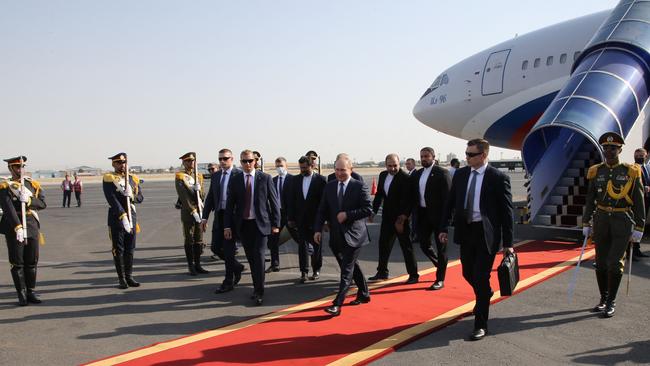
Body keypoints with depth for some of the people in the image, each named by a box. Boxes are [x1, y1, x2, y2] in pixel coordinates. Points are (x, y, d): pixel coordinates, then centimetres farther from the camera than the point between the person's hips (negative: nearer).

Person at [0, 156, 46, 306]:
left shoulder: (33, 184, 10)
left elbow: (43, 203, 3)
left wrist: (29, 200, -17)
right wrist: (18, 227, -28)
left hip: (32, 227, 4)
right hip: (14, 229, -4)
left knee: (32, 262, 8)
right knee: (17, 263, 2)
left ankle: (31, 292, 19)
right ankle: (21, 294, 11)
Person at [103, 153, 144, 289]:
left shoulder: (133, 179, 11)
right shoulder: (108, 178, -5)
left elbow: (140, 198, 8)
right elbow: (112, 200, -16)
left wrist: (131, 196, -14)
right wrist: (123, 216, -24)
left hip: (132, 216, 5)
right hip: (116, 218, -4)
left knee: (130, 249, 9)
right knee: (118, 249, 2)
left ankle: (129, 277, 18)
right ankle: (121, 279, 9)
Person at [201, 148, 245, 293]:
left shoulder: (239, 174, -7)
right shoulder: (215, 176, 13)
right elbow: (210, 197, 14)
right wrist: (205, 217, 8)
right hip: (219, 216, 6)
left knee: (228, 249, -1)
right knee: (216, 247, 8)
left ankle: (228, 282, 12)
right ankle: (236, 267, 31)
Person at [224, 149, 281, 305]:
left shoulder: (265, 178, -1)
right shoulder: (235, 180, 4)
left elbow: (274, 201, 1)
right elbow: (230, 204, 6)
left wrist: (276, 223, -2)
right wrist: (227, 225, 0)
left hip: (260, 223, -2)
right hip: (243, 224, 2)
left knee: (259, 256, -8)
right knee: (251, 258, 9)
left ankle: (259, 292, 0)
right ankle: (256, 287, 23)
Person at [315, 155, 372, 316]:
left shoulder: (359, 186, -7)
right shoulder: (329, 186, 7)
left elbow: (368, 209, -11)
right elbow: (322, 210, 8)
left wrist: (347, 215, -17)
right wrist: (318, 229, -3)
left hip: (353, 234, -5)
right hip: (337, 235, 6)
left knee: (346, 270, -8)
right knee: (352, 266, 19)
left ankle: (337, 304, -10)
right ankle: (364, 294, 36)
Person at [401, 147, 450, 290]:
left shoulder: (442, 173, -8)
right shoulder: (416, 174, 11)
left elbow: (447, 196, -12)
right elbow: (411, 196, 12)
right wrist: (405, 214, 3)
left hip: (437, 214, -6)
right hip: (422, 214, 6)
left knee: (441, 246, 4)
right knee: (424, 244, 9)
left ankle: (440, 279, 14)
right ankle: (441, 266, 35)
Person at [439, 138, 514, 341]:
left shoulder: (498, 178, -10)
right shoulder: (460, 174, 4)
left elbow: (506, 211, -8)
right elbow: (450, 202, 11)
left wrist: (507, 243, -8)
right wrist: (444, 227, 7)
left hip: (486, 233, -5)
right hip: (465, 230, 5)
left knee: (481, 277, -4)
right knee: (468, 273, 16)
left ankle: (481, 325, 9)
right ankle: (485, 296, 48)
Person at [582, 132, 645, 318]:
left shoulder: (631, 172, -4)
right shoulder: (596, 172, 4)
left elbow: (638, 202, -2)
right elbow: (590, 200, 9)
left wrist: (639, 228, -5)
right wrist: (586, 224, 6)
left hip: (623, 222, -3)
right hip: (601, 221, 3)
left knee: (614, 262, -7)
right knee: (601, 262, 8)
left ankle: (611, 302, 5)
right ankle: (603, 299, 21)